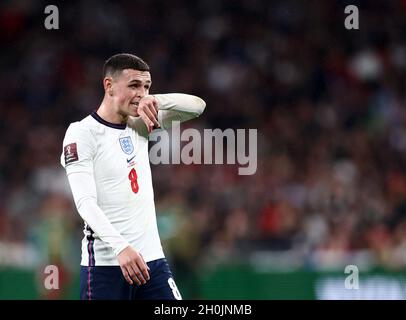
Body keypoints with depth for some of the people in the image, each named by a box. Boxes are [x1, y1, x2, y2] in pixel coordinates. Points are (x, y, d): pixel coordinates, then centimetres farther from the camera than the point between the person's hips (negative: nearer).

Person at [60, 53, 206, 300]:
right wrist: (121, 247, -30)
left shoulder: (139, 126, 12)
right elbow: (85, 201, -17)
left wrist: (157, 101, -14)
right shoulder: (82, 133, -7)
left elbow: (197, 105, 6)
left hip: (151, 258, 6)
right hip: (106, 263, -6)